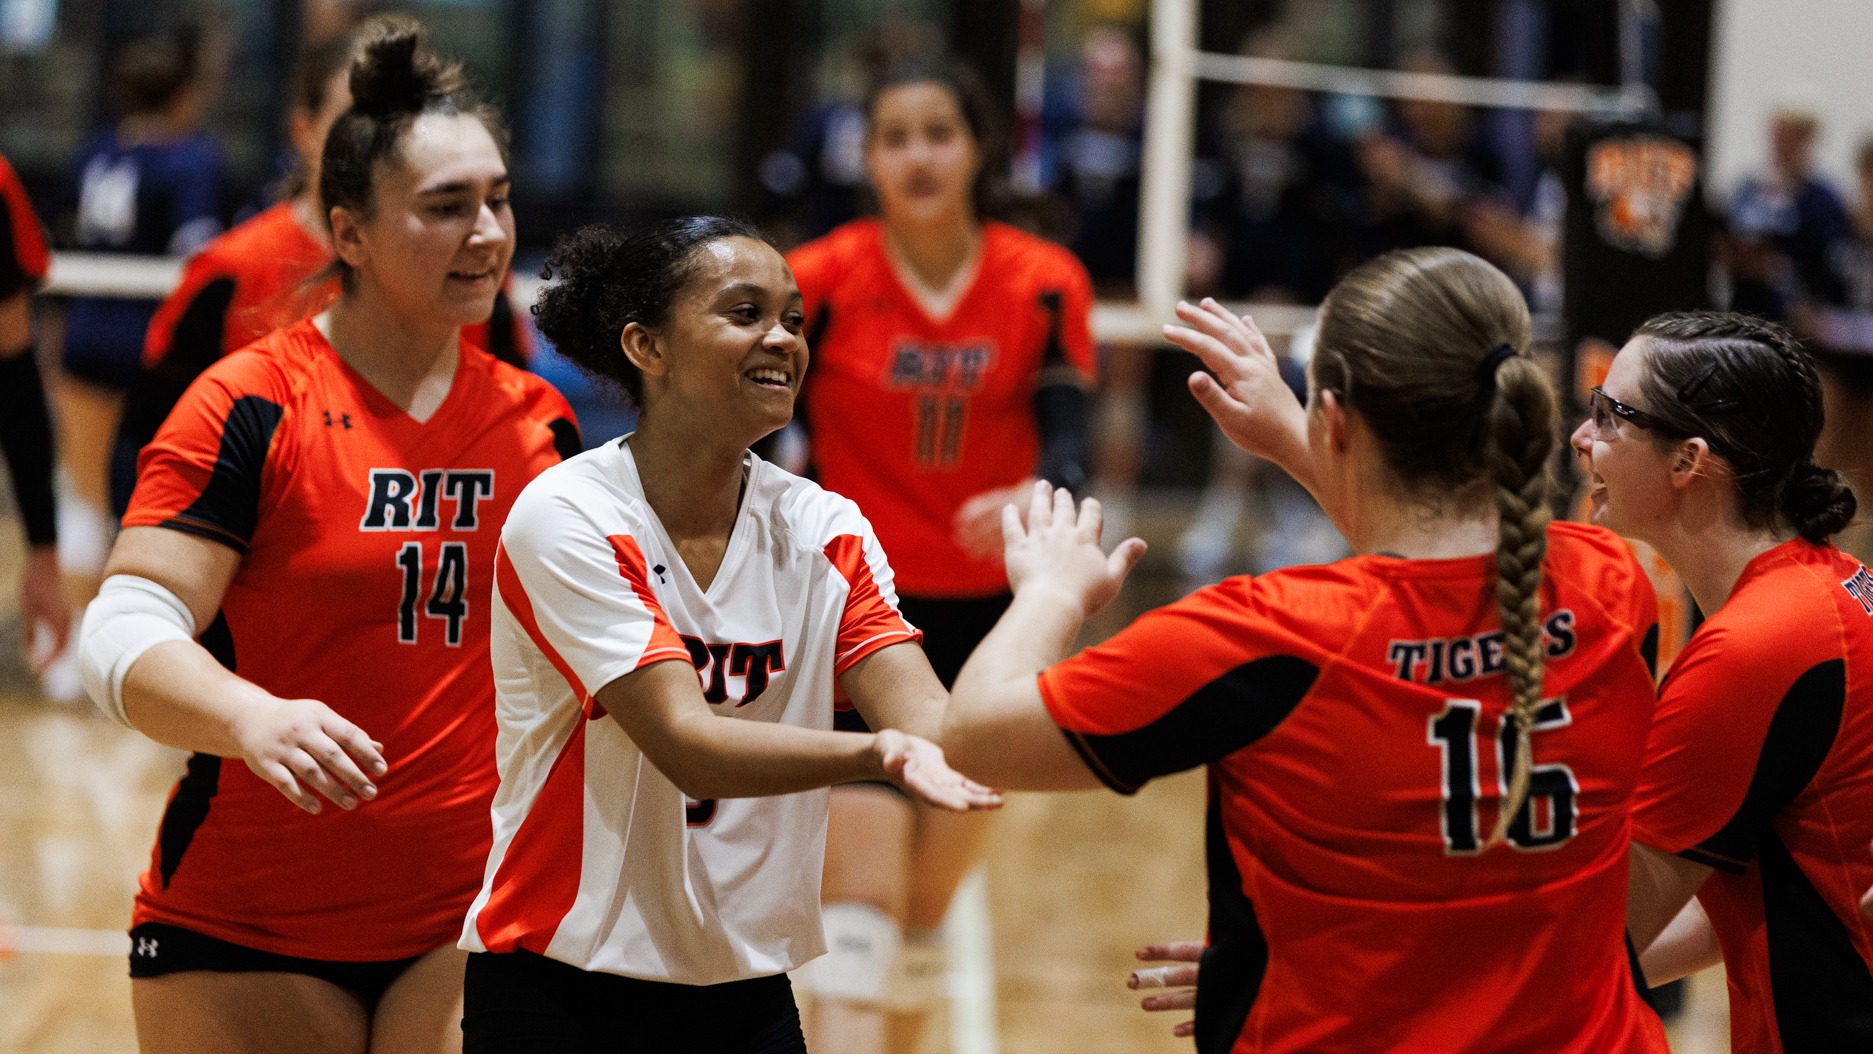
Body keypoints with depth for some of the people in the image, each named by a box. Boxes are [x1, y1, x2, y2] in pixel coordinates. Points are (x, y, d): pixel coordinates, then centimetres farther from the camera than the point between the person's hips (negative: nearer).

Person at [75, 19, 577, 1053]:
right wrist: (253, 721, -35)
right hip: (242, 935, -3)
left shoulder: (540, 422, 7)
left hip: (467, 929, 3)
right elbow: (123, 637, -18)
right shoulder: (250, 406, -9)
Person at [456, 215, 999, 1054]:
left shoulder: (825, 531, 1)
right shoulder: (567, 519, -15)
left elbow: (923, 711, -14)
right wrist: (874, 755, -42)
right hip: (557, 981, -5)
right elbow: (688, 746, -25)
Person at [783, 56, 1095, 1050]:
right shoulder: (821, 281, -8)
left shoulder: (1045, 284, -3)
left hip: (984, 623, 3)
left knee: (925, 916, 13)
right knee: (861, 904, -15)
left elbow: (1067, 438, -11)